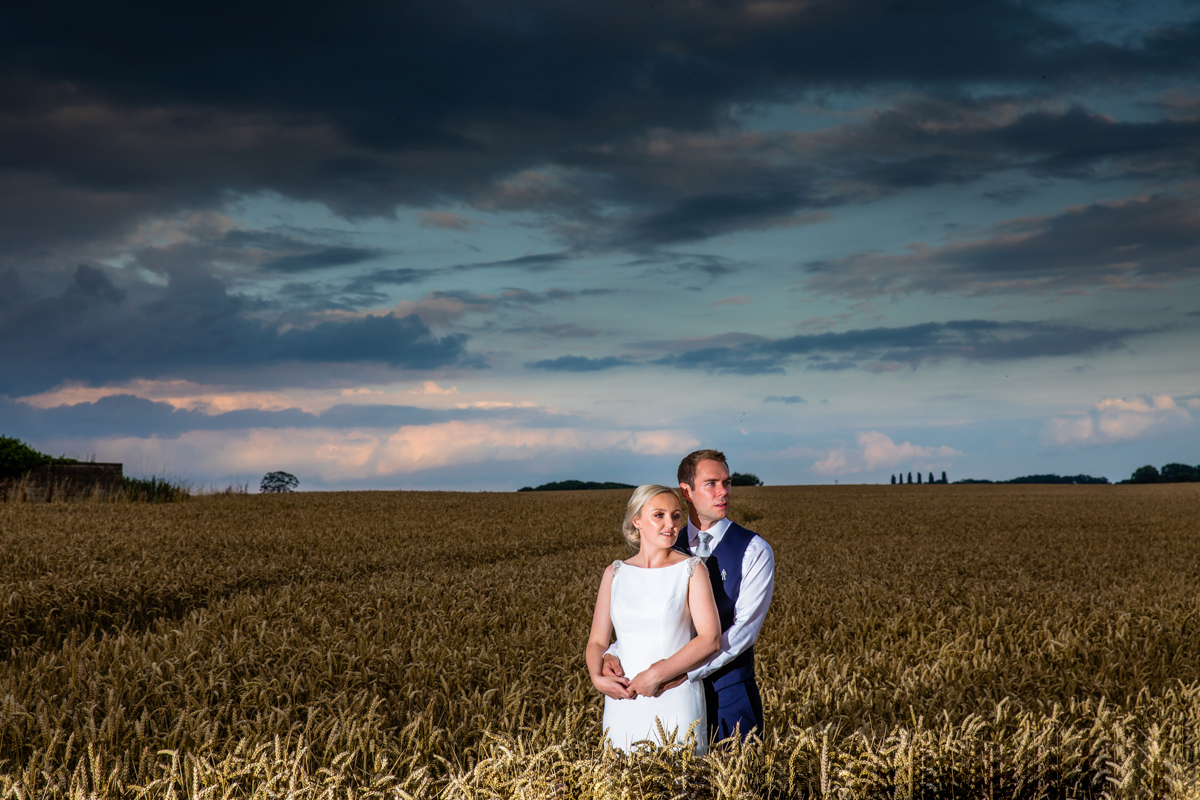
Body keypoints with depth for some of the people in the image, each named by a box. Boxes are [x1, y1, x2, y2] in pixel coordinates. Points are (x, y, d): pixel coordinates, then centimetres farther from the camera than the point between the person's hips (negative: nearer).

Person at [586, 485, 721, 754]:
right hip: (624, 705, 3)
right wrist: (598, 678, -9)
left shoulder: (691, 569, -1)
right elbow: (598, 640, 10)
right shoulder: (615, 573, 8)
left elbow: (711, 640, -9)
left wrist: (657, 674, -15)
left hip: (676, 702, -3)